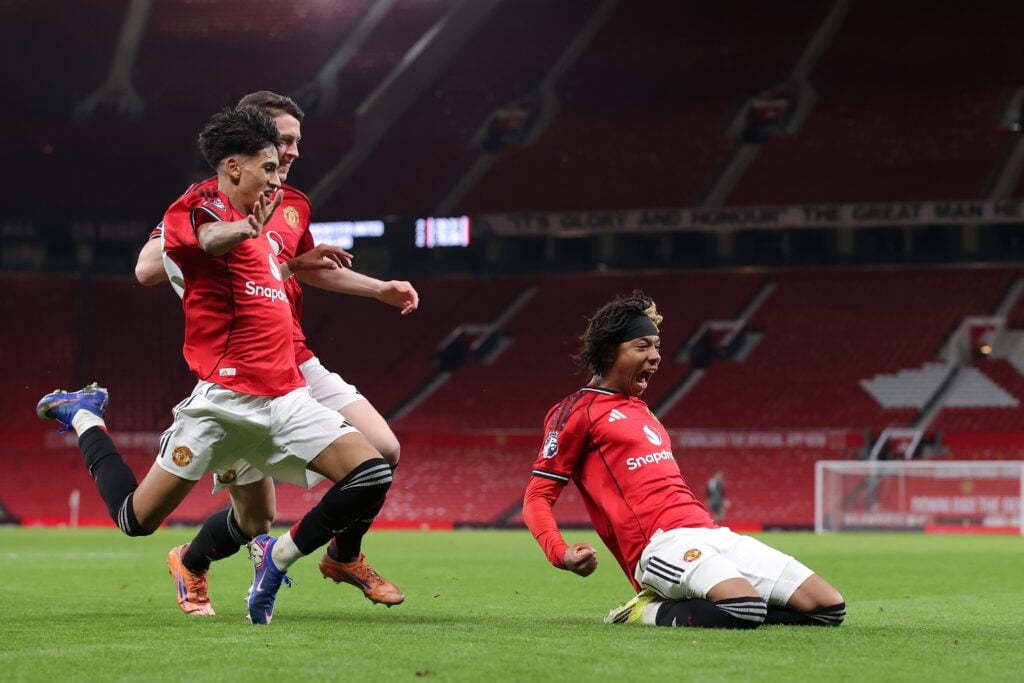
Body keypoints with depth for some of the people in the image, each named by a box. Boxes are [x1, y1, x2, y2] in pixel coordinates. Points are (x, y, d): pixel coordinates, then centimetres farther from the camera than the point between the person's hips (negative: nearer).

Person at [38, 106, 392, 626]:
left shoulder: (254, 222, 20)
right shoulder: (201, 207, -7)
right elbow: (209, 239, -33)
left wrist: (296, 264, 38)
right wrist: (246, 230, -54)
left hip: (285, 397, 7)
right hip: (224, 398, -7)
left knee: (372, 476, -12)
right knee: (137, 519, -1)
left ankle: (277, 557, 7)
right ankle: (84, 416, 29)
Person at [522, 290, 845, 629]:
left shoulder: (640, 410, 26)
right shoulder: (578, 410, 2)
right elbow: (537, 496, -3)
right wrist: (561, 553, -20)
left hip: (710, 533, 9)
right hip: (660, 542, -9)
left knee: (829, 606, -3)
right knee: (747, 606, -37)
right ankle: (652, 612, -10)